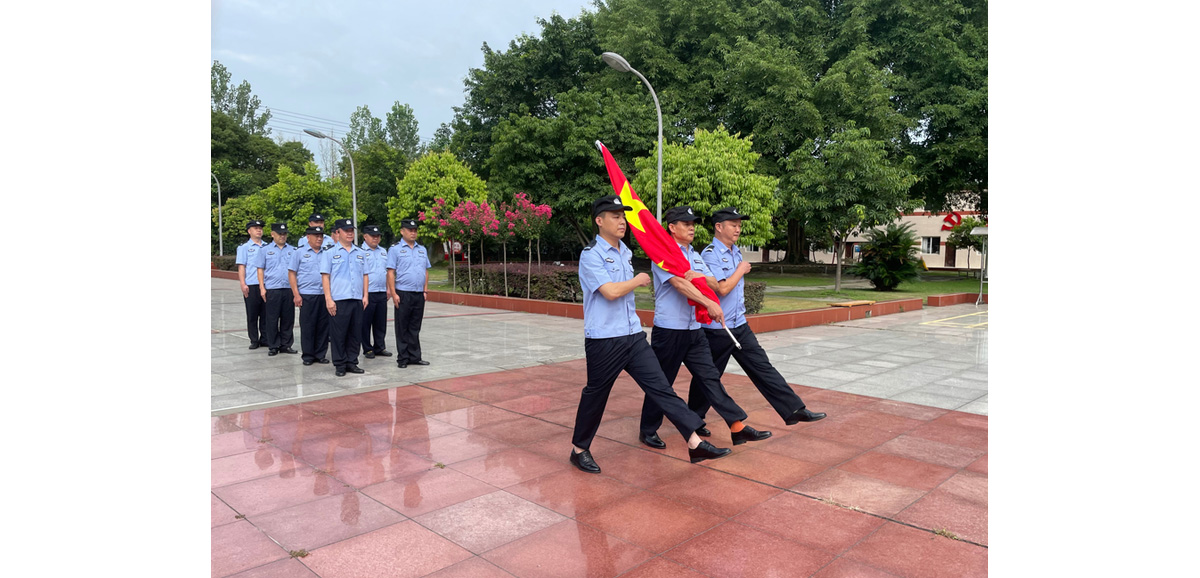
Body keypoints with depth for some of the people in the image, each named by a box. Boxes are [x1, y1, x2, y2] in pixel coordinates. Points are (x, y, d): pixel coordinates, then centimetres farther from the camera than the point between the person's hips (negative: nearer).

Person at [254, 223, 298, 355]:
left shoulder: (293, 250, 11)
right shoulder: (265, 250, 8)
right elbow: (260, 270, 6)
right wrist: (262, 288, -2)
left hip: (289, 289, 2)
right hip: (272, 289, -1)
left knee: (288, 318, 5)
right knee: (272, 319, 2)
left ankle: (286, 345, 15)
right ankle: (273, 346, 10)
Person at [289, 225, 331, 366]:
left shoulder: (327, 253, 12)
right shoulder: (299, 253, 4)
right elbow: (292, 274, 1)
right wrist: (296, 294, -7)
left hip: (324, 295, 3)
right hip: (307, 295, -3)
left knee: (323, 326, 5)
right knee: (307, 326, 1)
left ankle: (320, 354, 16)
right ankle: (307, 356, 11)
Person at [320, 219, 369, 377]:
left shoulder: (360, 253, 16)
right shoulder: (329, 253, 3)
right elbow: (325, 276, -2)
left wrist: (365, 295, 7)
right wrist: (328, 299, -9)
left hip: (357, 300, 4)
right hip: (338, 300, -4)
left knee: (355, 333, 7)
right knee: (338, 334, 0)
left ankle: (352, 362, 17)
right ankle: (339, 365, 9)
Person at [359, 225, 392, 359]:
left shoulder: (383, 251, 16)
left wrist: (388, 289, 16)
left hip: (382, 293, 6)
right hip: (367, 293, -6)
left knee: (381, 323, 10)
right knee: (366, 323, 2)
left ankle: (380, 348, 20)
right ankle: (368, 349, 11)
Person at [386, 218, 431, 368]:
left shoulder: (422, 249, 15)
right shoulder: (395, 249, -1)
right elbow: (391, 272, -6)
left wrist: (425, 290, 9)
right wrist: (393, 293, -12)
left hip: (419, 294, 5)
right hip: (403, 294, -5)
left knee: (415, 327, 11)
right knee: (402, 328, 2)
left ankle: (415, 357, 17)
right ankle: (402, 358, 9)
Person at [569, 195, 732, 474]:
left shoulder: (625, 252, 13)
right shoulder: (591, 255, -12)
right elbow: (611, 291, -22)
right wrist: (638, 280, -6)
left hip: (633, 336, 7)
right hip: (604, 339, -7)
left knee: (660, 387, 1)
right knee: (595, 395, 7)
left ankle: (695, 444, 0)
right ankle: (579, 450, 26)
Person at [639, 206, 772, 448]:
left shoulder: (696, 257, 16)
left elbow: (715, 285, 8)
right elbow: (680, 283, -24)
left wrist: (700, 276, -14)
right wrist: (709, 303, -33)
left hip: (694, 329, 7)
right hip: (669, 329, -7)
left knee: (709, 377, 3)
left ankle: (738, 427, 1)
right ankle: (648, 431, 19)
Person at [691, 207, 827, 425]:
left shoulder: (736, 252, 11)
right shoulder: (710, 254, -16)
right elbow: (722, 288, -25)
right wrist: (741, 270, -12)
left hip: (740, 326, 8)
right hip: (716, 329, -8)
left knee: (762, 367, 7)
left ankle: (794, 410, 9)